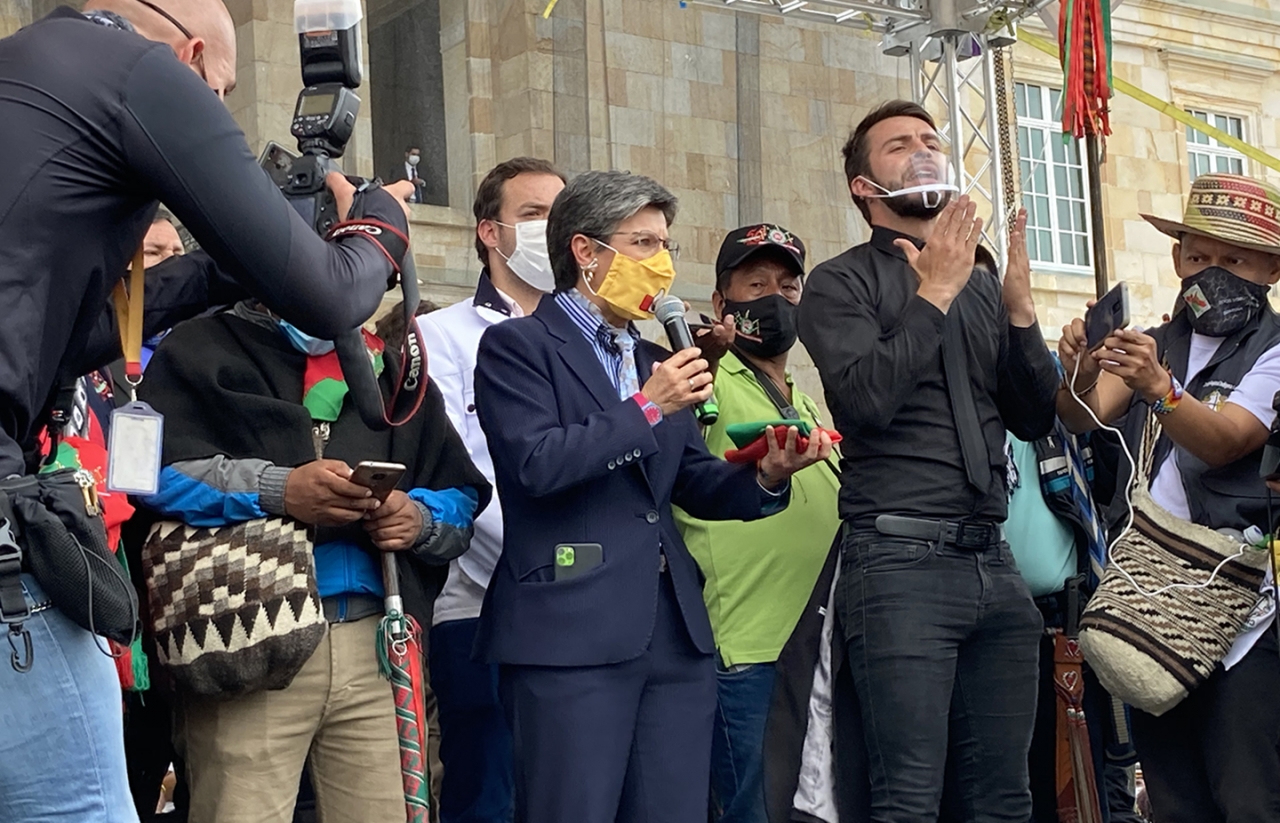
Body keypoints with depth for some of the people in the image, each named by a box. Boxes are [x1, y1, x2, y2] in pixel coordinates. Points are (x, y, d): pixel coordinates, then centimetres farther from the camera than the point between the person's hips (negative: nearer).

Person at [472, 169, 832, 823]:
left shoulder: (654, 361, 22)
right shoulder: (516, 346, 0)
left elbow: (696, 486, 19)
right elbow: (537, 464, -14)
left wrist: (765, 475, -1)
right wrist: (649, 408, -10)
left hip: (674, 633, 7)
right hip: (572, 634, -7)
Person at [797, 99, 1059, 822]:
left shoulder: (981, 285, 19)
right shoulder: (842, 283, 2)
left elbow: (1034, 419, 14)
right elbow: (867, 398, -14)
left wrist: (1020, 309, 2)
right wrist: (935, 292, -9)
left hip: (993, 561, 6)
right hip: (902, 560, -6)